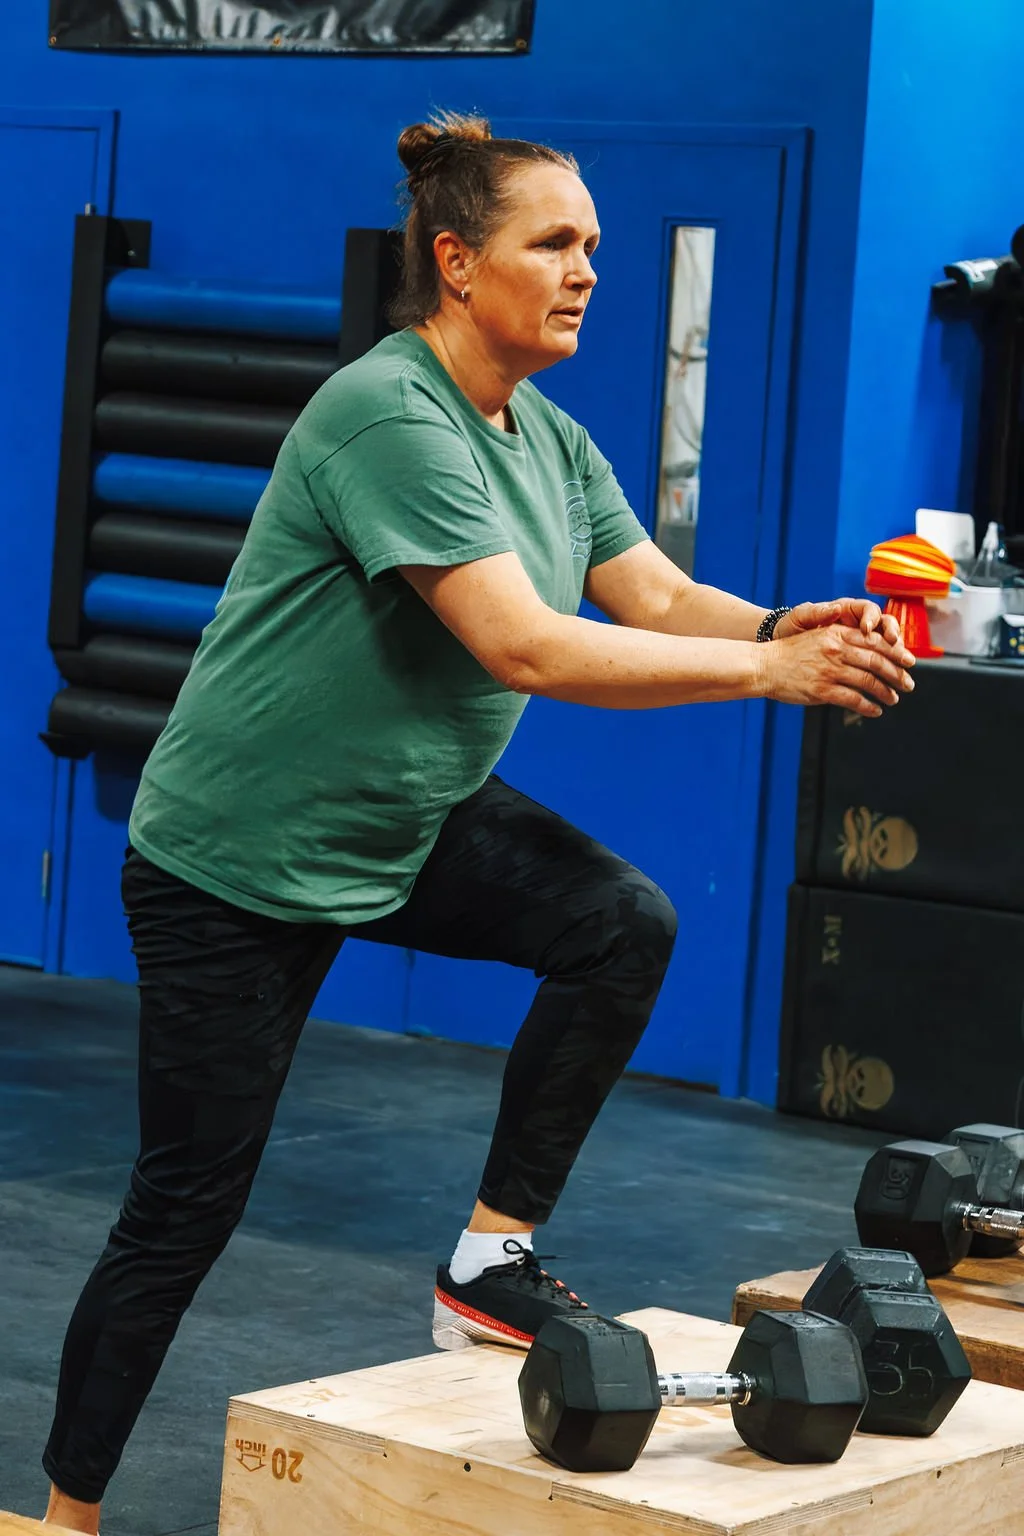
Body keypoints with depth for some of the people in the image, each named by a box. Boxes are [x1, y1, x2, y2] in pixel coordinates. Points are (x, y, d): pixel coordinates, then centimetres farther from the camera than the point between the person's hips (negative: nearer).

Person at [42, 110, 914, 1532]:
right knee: (186, 1214, -1)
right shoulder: (388, 414, -25)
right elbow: (525, 646, -32)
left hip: (410, 820, 8)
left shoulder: (550, 440, 4)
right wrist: (769, 670, -32)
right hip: (240, 856, -8)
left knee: (623, 923, -16)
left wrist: (788, 624, -24)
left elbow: (657, 595, -2)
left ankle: (489, 1267, -4)